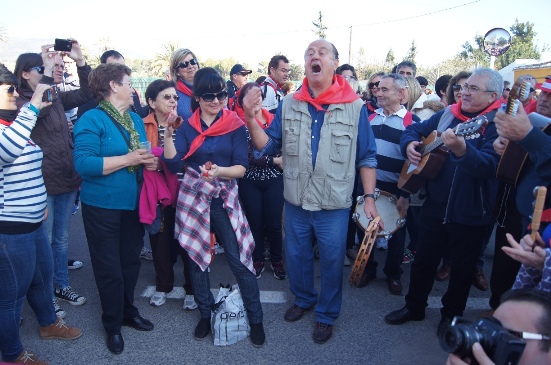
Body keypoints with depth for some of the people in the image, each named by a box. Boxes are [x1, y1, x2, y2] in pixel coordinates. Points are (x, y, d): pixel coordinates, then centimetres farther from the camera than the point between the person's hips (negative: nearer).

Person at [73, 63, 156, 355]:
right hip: (102, 205, -6)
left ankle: (128, 311, 38)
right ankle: (113, 325, 27)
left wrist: (149, 162, -5)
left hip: (133, 203, 7)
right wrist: (127, 159, -24)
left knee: (130, 261, 18)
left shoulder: (136, 119, 10)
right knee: (109, 268, 7)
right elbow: (83, 163, -24)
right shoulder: (91, 120, -13)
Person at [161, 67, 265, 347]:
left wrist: (220, 171, -28)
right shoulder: (187, 125, 3)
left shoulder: (235, 125, -2)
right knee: (196, 256, 11)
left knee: (239, 258, -5)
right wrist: (167, 135, -19)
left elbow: (241, 168, -9)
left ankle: (255, 318, 11)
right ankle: (205, 313, 30)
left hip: (224, 199, -2)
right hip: (193, 198, 2)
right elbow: (174, 164, -7)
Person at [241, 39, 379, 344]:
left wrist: (369, 197, -9)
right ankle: (304, 298, 47)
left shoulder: (355, 107, -8)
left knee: (331, 261, 12)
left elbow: (366, 158, -3)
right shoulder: (288, 105, 0)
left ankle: (326, 315, 37)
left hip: (334, 206, -2)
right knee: (296, 256, 20)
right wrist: (251, 118, -16)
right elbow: (269, 146, -1)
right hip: (296, 203, 3)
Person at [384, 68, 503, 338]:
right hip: (435, 204, 5)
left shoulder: (498, 124, -14)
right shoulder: (448, 114, 5)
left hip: (470, 212, -5)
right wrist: (409, 143, -7)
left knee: (462, 268, 14)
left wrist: (461, 149, -47)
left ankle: (451, 314, 36)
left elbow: (489, 165, -29)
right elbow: (415, 129, 15)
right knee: (423, 258, 16)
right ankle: (414, 306, 36)